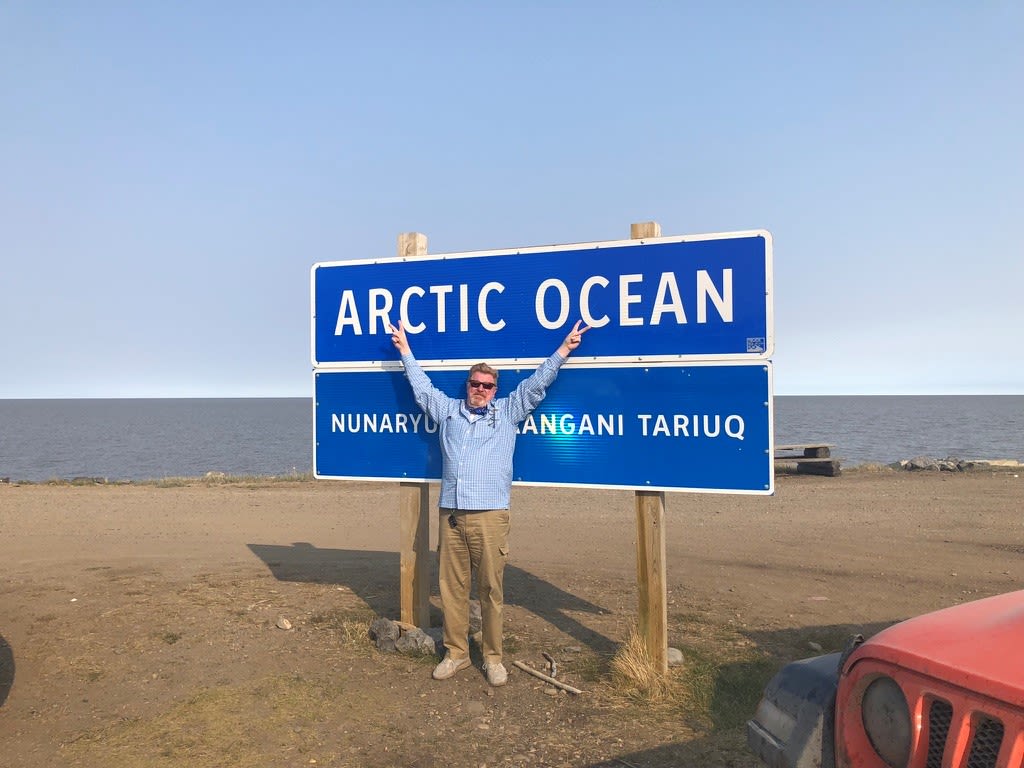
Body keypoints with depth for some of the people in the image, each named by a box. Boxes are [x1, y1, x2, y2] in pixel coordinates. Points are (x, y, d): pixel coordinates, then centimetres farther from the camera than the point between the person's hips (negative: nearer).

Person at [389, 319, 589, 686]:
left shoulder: (509, 410, 13)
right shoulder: (448, 409, 18)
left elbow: (537, 382, 13)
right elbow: (421, 385, 27)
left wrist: (564, 348, 12)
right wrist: (405, 350, 33)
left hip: (490, 515, -2)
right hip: (450, 514, 3)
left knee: (491, 590, -1)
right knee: (452, 587, 5)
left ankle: (493, 657, 11)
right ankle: (455, 653, 18)